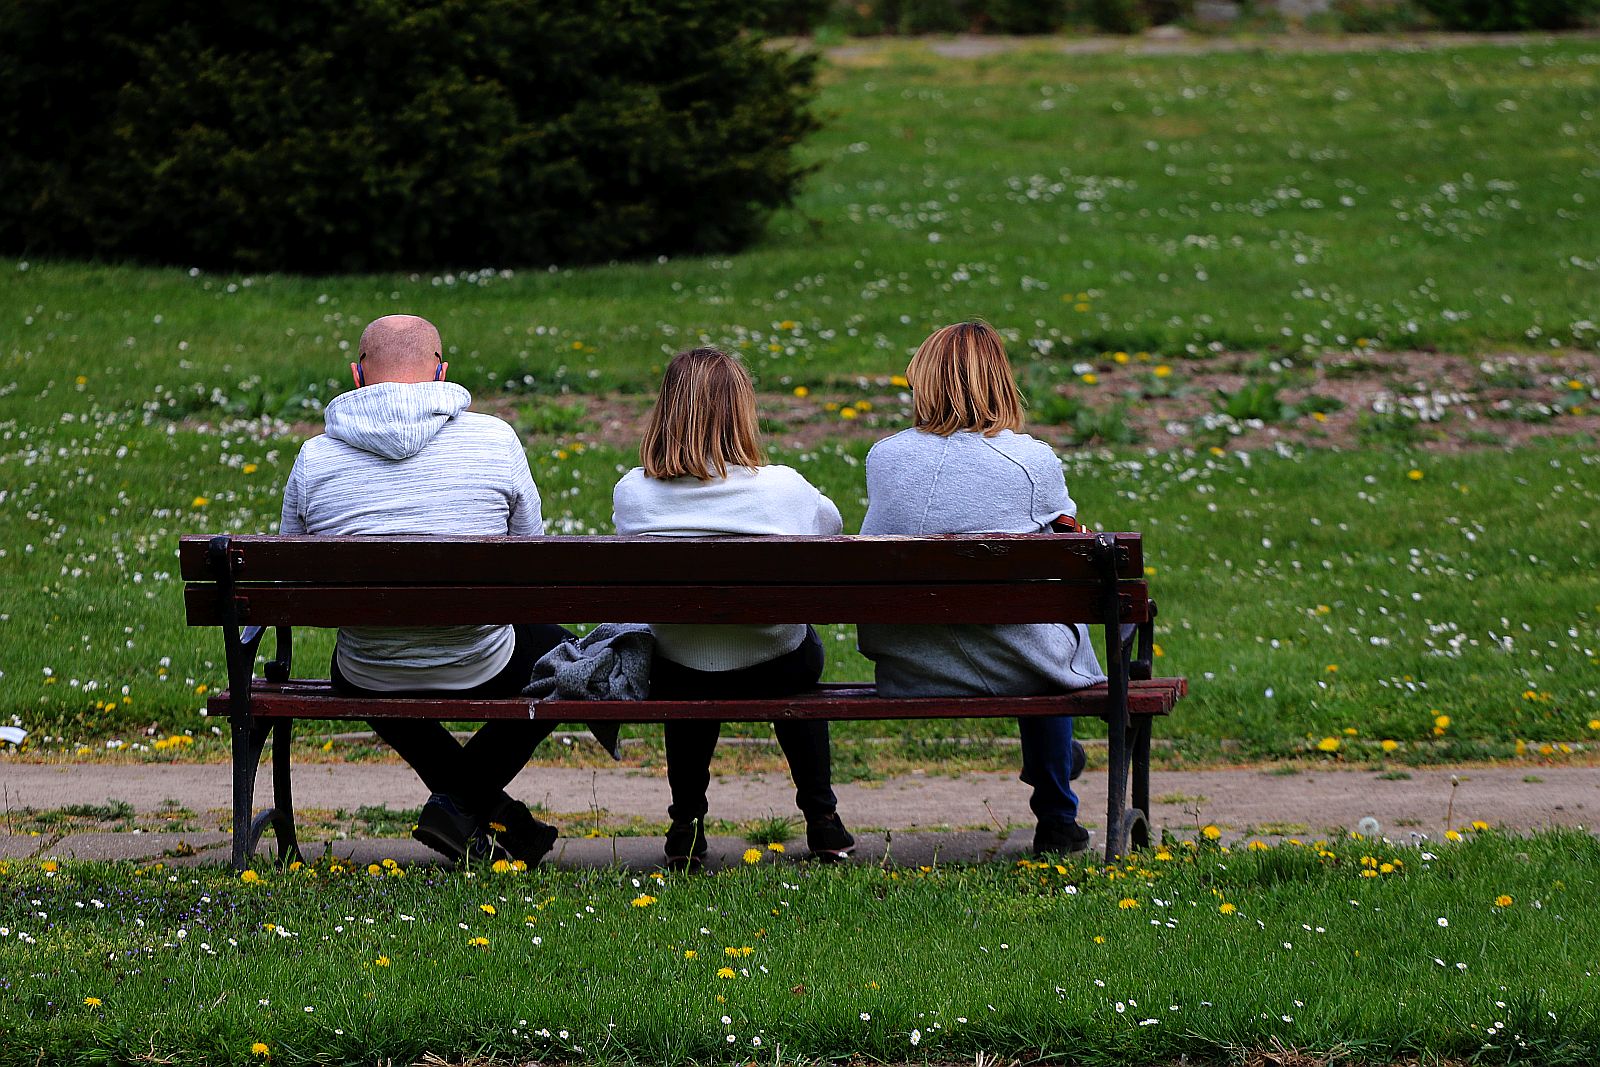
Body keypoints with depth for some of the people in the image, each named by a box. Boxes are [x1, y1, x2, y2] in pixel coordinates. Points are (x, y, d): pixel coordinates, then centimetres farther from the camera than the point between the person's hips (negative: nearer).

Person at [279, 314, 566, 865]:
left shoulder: (314, 459, -6)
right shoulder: (496, 438, -7)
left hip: (368, 683, 2)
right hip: (482, 673, -2)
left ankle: (488, 809, 26)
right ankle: (462, 805, 13)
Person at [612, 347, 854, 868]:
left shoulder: (632, 494, -17)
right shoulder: (784, 489, -19)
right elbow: (831, 525, 4)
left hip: (676, 678, 1)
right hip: (774, 675, -1)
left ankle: (687, 825, 37)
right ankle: (821, 819, 40)